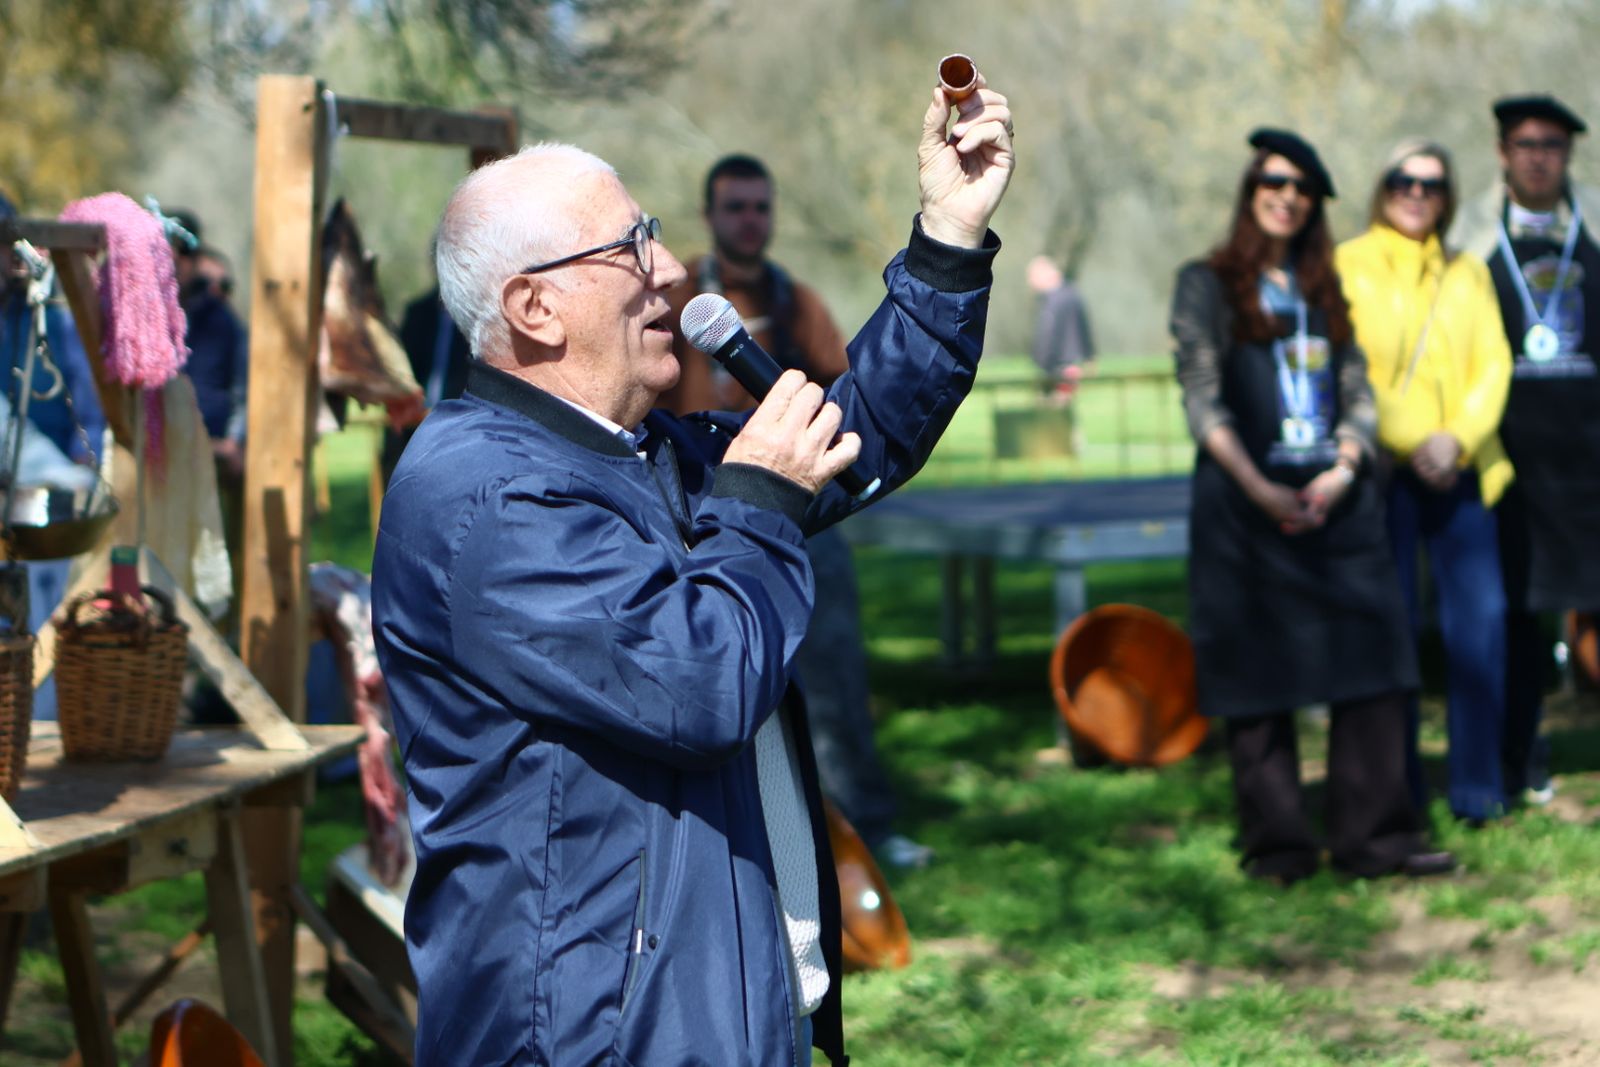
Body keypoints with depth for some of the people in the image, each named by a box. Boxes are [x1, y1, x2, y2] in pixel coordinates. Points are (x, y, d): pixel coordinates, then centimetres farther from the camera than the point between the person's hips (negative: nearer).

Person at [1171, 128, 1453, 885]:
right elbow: (1202, 399, -5)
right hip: (1246, 502, -4)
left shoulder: (1326, 289, 17)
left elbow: (1358, 391, 12)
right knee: (1259, 675, -1)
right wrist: (1261, 490, -14)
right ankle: (1277, 843, 5)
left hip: (1335, 501, 4)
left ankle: (1374, 836, 0)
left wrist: (1344, 468, -7)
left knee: (1368, 663, -3)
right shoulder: (1207, 285, 3)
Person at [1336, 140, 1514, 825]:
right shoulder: (1346, 267, 5)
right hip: (1383, 472, -3)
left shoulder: (1468, 274, 17)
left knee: (1479, 623, -6)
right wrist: (1408, 444, -12)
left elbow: (1493, 366, 8)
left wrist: (1456, 438, -9)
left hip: (1462, 471, 3)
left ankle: (1478, 787, 2)